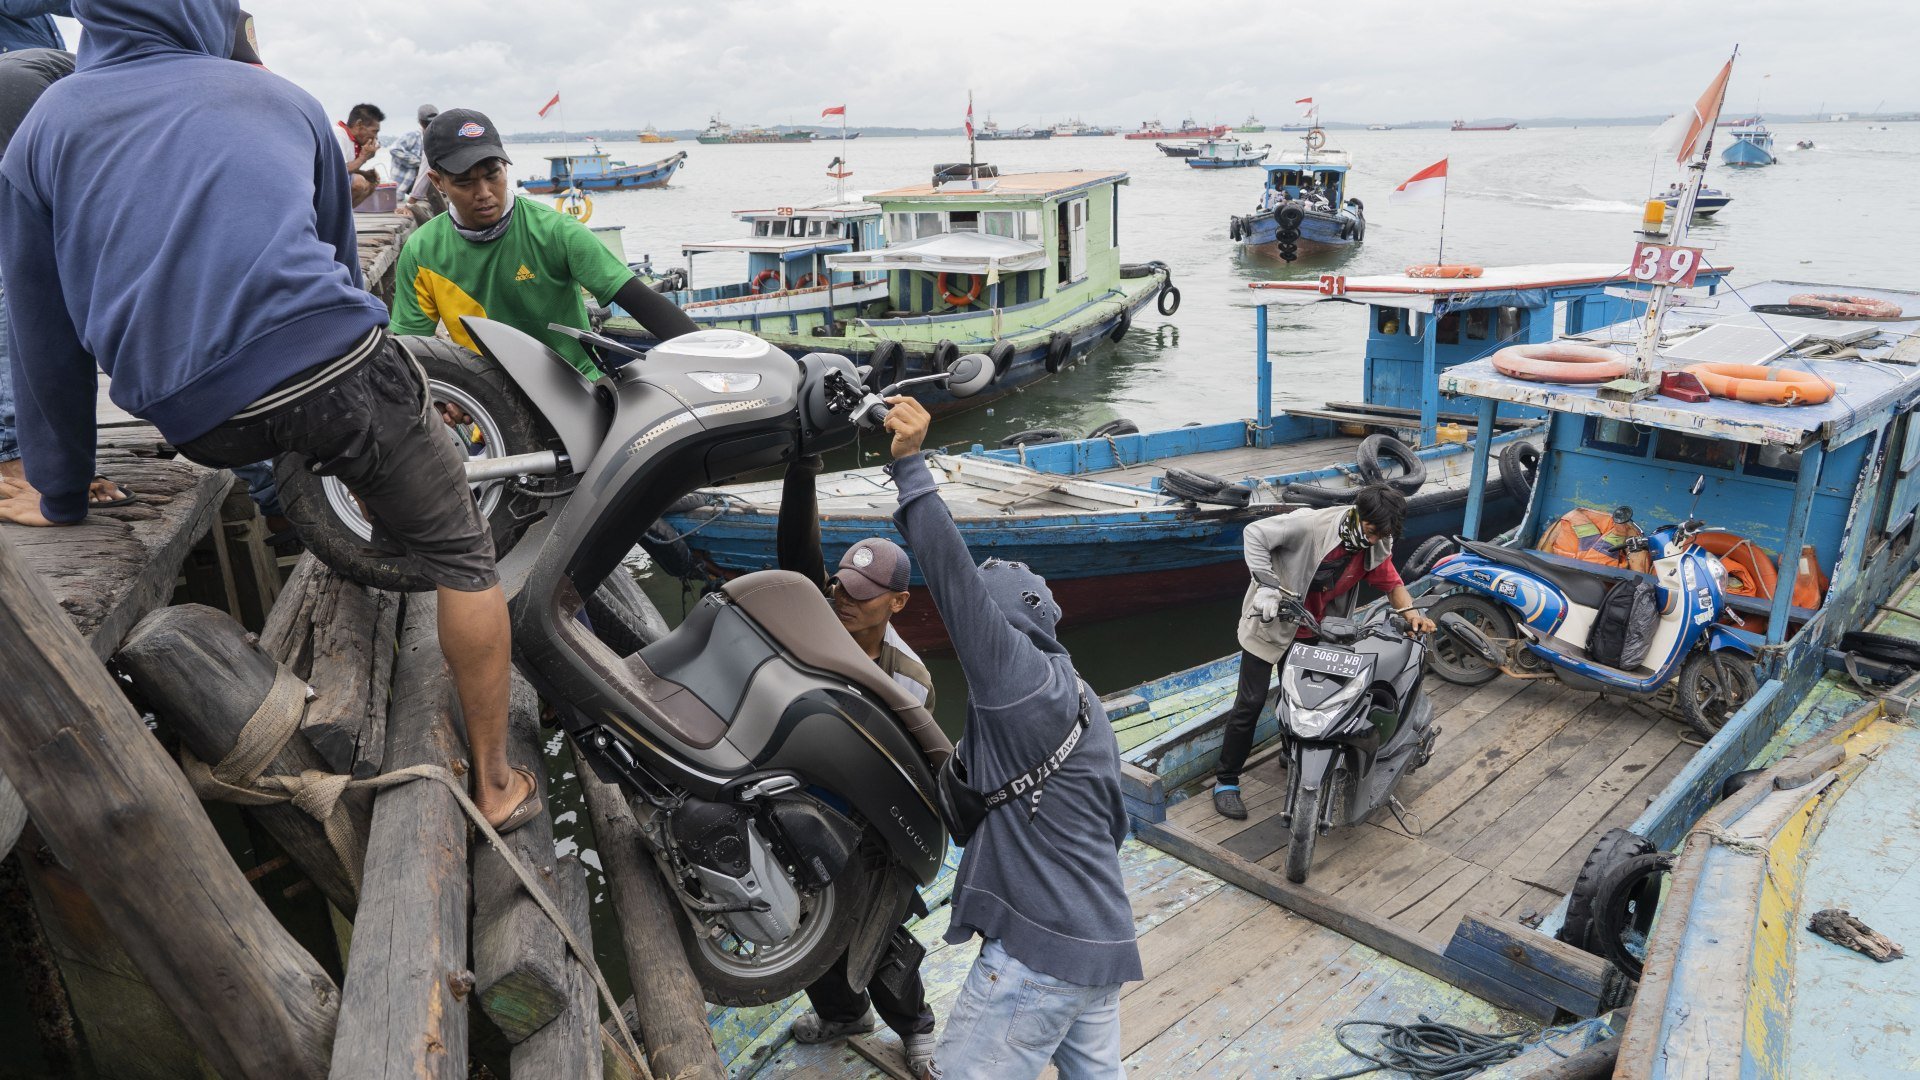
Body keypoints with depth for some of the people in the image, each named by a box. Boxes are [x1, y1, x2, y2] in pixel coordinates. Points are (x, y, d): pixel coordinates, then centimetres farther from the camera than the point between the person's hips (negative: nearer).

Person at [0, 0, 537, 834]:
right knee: (460, 556, 9)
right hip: (330, 369, -2)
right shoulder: (284, 101, 16)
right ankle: (497, 781, 13)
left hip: (199, 424, 3)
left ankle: (391, 532, 47)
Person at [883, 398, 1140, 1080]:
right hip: (1103, 945, 10)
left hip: (1039, 951, -10)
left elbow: (955, 578, -24)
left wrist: (909, 462, -21)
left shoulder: (1018, 676, -15)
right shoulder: (1083, 704, 15)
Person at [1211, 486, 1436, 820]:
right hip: (1271, 622, -6)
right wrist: (1266, 584, -31)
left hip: (1313, 633, 6)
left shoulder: (1376, 546, -7)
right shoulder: (1311, 524, -27)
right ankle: (1226, 781, 6)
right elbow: (1255, 534, -24)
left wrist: (1412, 613, -21)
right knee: (1250, 703, -4)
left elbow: (1391, 582, -1)